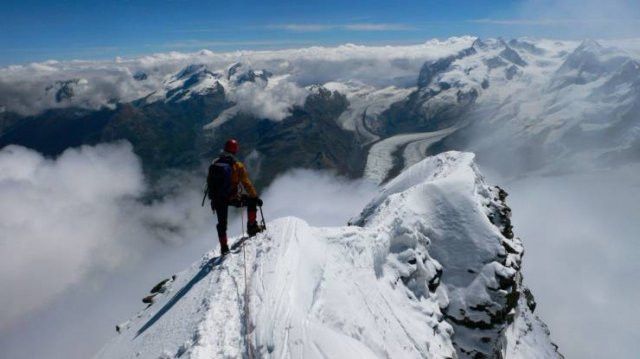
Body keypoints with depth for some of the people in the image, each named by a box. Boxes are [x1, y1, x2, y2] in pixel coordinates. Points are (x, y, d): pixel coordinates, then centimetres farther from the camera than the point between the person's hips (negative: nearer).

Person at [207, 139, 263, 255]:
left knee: (222, 223, 19)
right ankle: (252, 226, 20)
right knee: (252, 200, 20)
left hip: (217, 198, 4)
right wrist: (256, 197, -2)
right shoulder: (238, 166, -11)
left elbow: (209, 181, 10)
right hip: (232, 198, -4)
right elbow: (247, 184, -11)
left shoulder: (214, 163, 1)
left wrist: (212, 198, 21)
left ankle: (224, 247, 21)